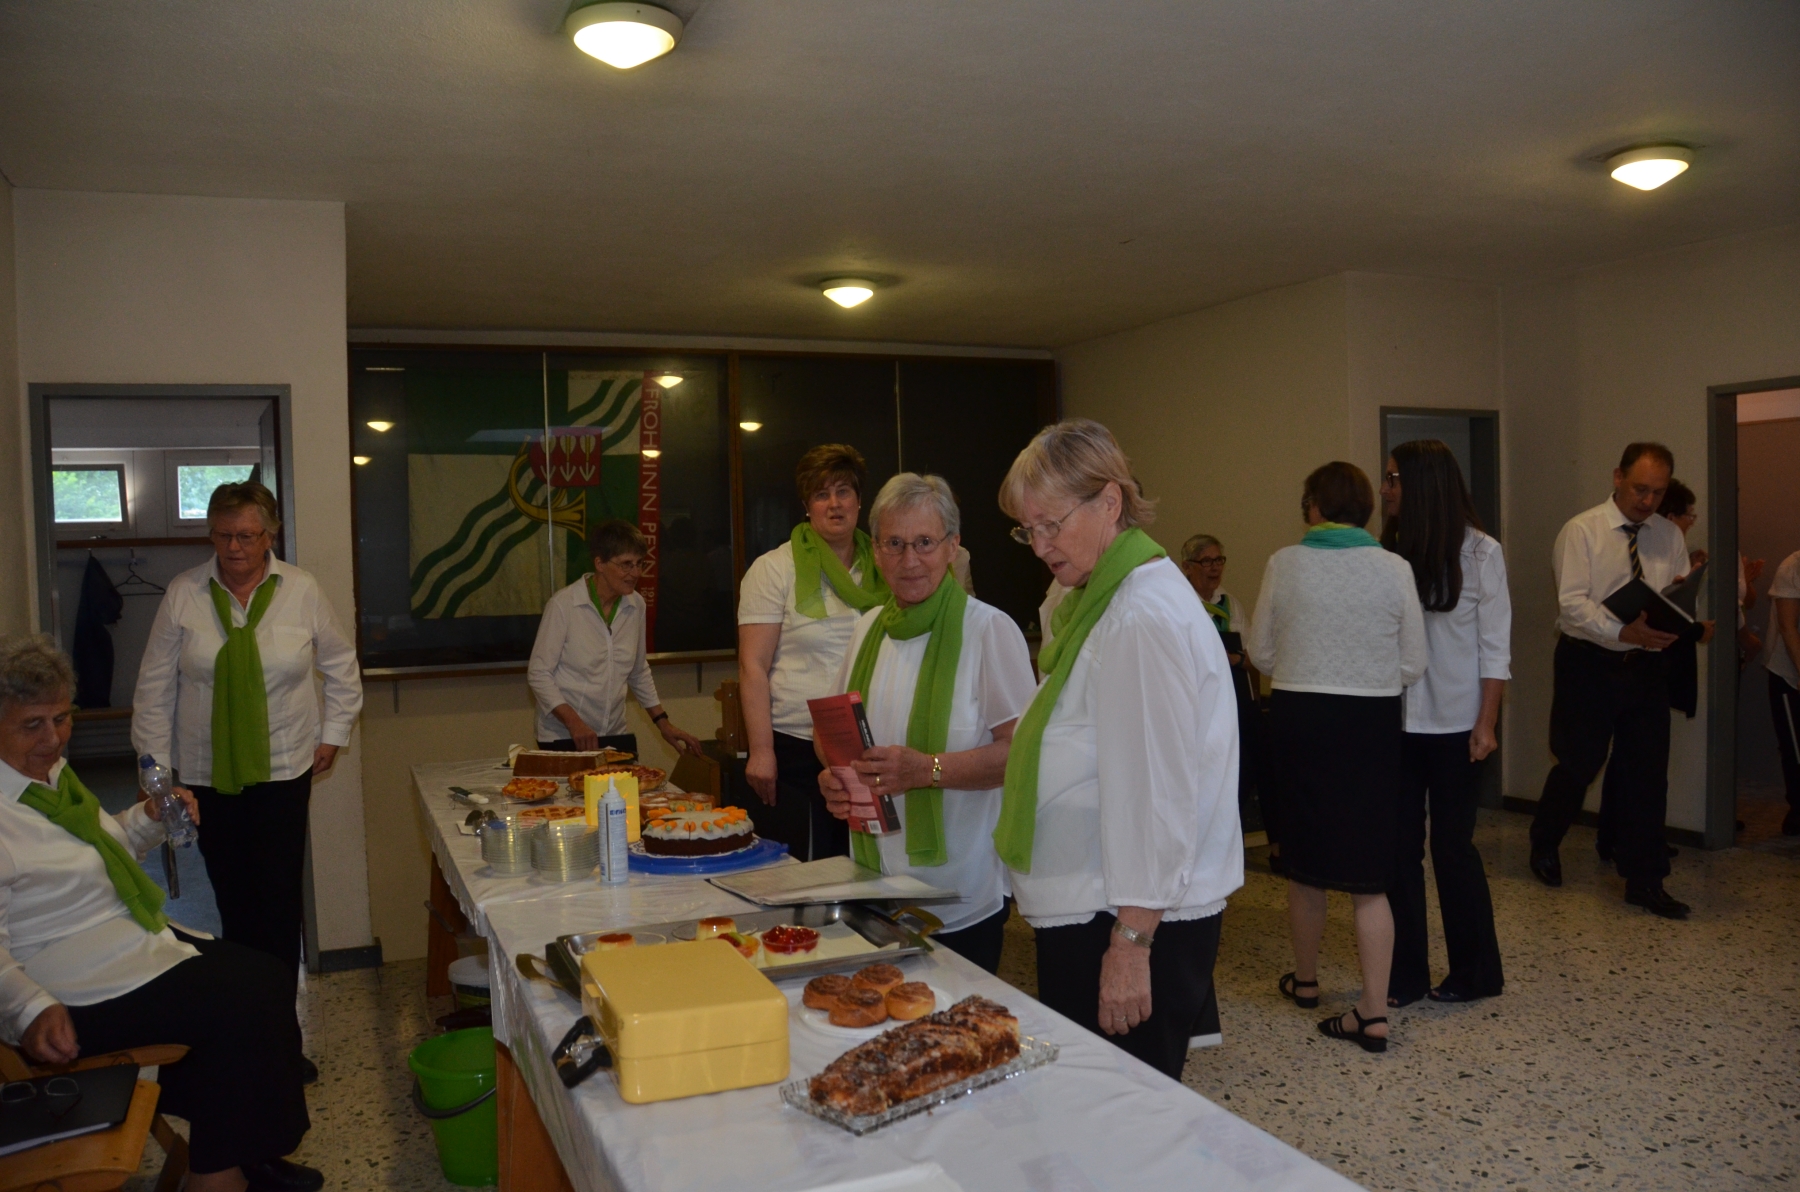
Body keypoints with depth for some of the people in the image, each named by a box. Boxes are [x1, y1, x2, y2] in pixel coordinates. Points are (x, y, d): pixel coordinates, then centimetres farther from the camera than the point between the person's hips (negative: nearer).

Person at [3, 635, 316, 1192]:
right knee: (238, 1002, -19)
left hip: (139, 939, 9)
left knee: (269, 977, -3)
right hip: (78, 990, -9)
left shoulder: (52, 770, 10)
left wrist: (149, 819, 5)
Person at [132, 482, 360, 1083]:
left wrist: (333, 735, 8)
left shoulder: (302, 592, -2)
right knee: (233, 901, 4)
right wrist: (157, 768, 2)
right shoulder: (183, 595, -1)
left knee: (280, 904, -1)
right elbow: (155, 688, 4)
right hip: (206, 775, 1)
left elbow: (341, 666, 11)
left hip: (282, 771, 0)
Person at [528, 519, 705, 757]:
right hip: (563, 739, -5)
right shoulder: (563, 605, -12)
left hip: (616, 736, 5)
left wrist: (664, 724, 12)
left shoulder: (636, 606, 4)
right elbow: (538, 673, -9)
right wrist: (573, 723, -20)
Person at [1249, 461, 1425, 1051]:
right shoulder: (1395, 569, -5)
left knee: (1305, 862, 16)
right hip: (1371, 722, 0)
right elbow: (1412, 666, 1)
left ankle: (1304, 980, 34)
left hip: (1299, 716, 0)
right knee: (1368, 874, 6)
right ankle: (1373, 1013, 5)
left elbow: (1260, 653, 0)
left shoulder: (1284, 564, -7)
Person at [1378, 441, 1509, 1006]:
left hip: (1453, 724, -3)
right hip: (1396, 721, 3)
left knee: (1452, 844, 5)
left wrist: (1486, 723, -10)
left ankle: (1474, 971, 24)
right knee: (1398, 845, 6)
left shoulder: (1479, 552, -5)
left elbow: (1495, 647, -4)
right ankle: (1405, 973, 18)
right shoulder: (1389, 552, 2)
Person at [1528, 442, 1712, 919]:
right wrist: (1622, 633, -31)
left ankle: (1644, 881, 17)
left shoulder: (1669, 536, 7)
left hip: (1647, 666, 4)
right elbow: (1573, 602, -17)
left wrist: (1692, 623, -19)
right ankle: (1544, 844, 33)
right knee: (1579, 764, 6)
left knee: (1648, 772, 6)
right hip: (1589, 664, -4)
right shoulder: (1582, 531, -8)